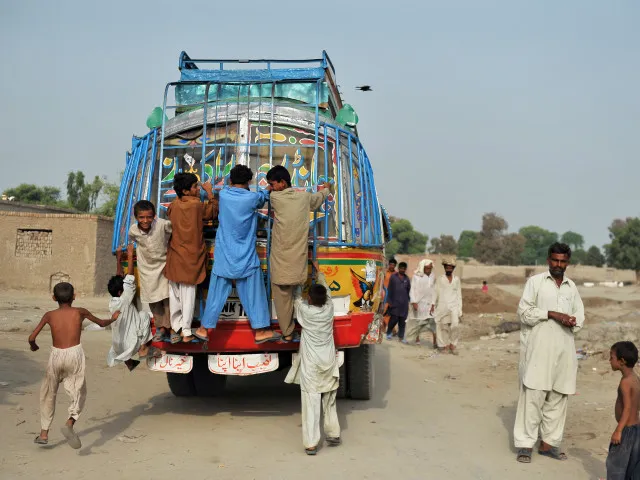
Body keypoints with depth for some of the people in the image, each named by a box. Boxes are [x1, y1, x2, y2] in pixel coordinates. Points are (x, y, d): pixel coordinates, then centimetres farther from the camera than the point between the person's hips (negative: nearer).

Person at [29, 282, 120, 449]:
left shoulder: (49, 315, 6)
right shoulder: (80, 312, 5)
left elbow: (32, 338, 1)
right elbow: (101, 323, 19)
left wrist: (33, 346, 24)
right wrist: (113, 318, 39)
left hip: (56, 355, 2)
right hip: (74, 354, -2)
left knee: (48, 394, 19)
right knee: (78, 393, 4)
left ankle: (44, 434, 23)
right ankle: (70, 423, -23)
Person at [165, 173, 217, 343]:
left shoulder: (173, 205, 1)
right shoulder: (197, 206, -13)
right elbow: (213, 212, 3)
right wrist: (210, 193, 10)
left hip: (174, 257, 4)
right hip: (191, 258, -4)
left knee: (175, 294, 12)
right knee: (188, 295, 2)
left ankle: (176, 328, 17)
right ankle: (186, 333, 6)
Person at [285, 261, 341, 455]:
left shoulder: (304, 310, -14)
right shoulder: (329, 308, -5)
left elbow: (296, 296, 7)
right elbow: (326, 289, 13)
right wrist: (318, 271, 27)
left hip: (310, 366, -4)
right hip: (329, 364, 4)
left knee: (311, 403, -3)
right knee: (329, 402, 19)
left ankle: (311, 444, -4)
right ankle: (333, 435, 29)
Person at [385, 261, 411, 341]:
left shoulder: (406, 279, 10)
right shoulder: (393, 277, 2)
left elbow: (409, 290, 13)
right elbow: (390, 290, 0)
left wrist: (408, 300, 7)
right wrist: (389, 301, -4)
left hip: (404, 303, 3)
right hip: (394, 302, -3)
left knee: (402, 320, 4)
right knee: (394, 319, -6)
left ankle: (401, 336, 11)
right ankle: (389, 333, 16)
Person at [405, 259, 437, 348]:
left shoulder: (432, 277, 3)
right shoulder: (416, 276, -4)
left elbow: (433, 290, 2)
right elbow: (412, 290, -5)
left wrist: (433, 304, -4)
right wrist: (414, 302, -13)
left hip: (429, 303, 1)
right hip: (418, 302, -1)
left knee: (433, 321, -10)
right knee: (416, 321, 10)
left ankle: (435, 342, -12)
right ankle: (417, 338, 27)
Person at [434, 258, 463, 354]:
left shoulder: (456, 279, 9)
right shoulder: (440, 279, 3)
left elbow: (459, 295, 11)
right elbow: (436, 294, 6)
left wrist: (460, 310, 7)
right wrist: (434, 306, 4)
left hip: (454, 306, 1)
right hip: (442, 307, -1)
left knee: (455, 325, -17)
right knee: (444, 328, 1)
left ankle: (452, 345, -3)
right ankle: (446, 346, 14)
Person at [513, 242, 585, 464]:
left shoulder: (571, 286, 14)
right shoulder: (535, 281, 0)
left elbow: (580, 315, 16)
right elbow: (524, 311, -6)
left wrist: (573, 322, -8)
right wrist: (552, 314, -15)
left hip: (564, 349, 5)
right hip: (538, 348, -5)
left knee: (558, 397, 7)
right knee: (533, 395, -7)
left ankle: (549, 442, 15)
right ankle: (525, 444, -2)